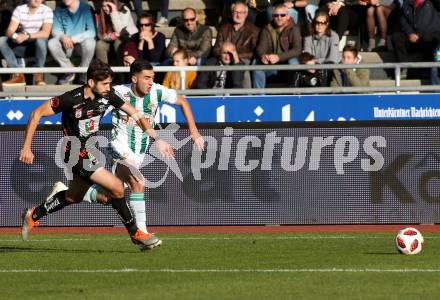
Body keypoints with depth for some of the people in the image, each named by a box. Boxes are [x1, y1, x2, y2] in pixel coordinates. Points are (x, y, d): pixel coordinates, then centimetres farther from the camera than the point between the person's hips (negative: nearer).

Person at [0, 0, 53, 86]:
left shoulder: (47, 11, -10)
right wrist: (14, 36, -36)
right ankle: (18, 75, -20)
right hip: (21, 46, 3)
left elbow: (46, 33, -23)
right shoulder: (19, 10, -4)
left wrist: (27, 36, -37)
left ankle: (38, 75, -21)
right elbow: (9, 31, -11)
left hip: (39, 47, -3)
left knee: (40, 40, -36)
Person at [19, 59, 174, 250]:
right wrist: (27, 147, -16)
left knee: (74, 197, 22)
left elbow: (135, 114, 0)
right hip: (77, 155, -8)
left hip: (91, 152, 8)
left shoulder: (107, 96, -7)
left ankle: (33, 216, 40)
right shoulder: (71, 99, -23)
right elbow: (36, 114, -15)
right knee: (117, 188, -14)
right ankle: (135, 234, 0)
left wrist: (157, 139, -7)